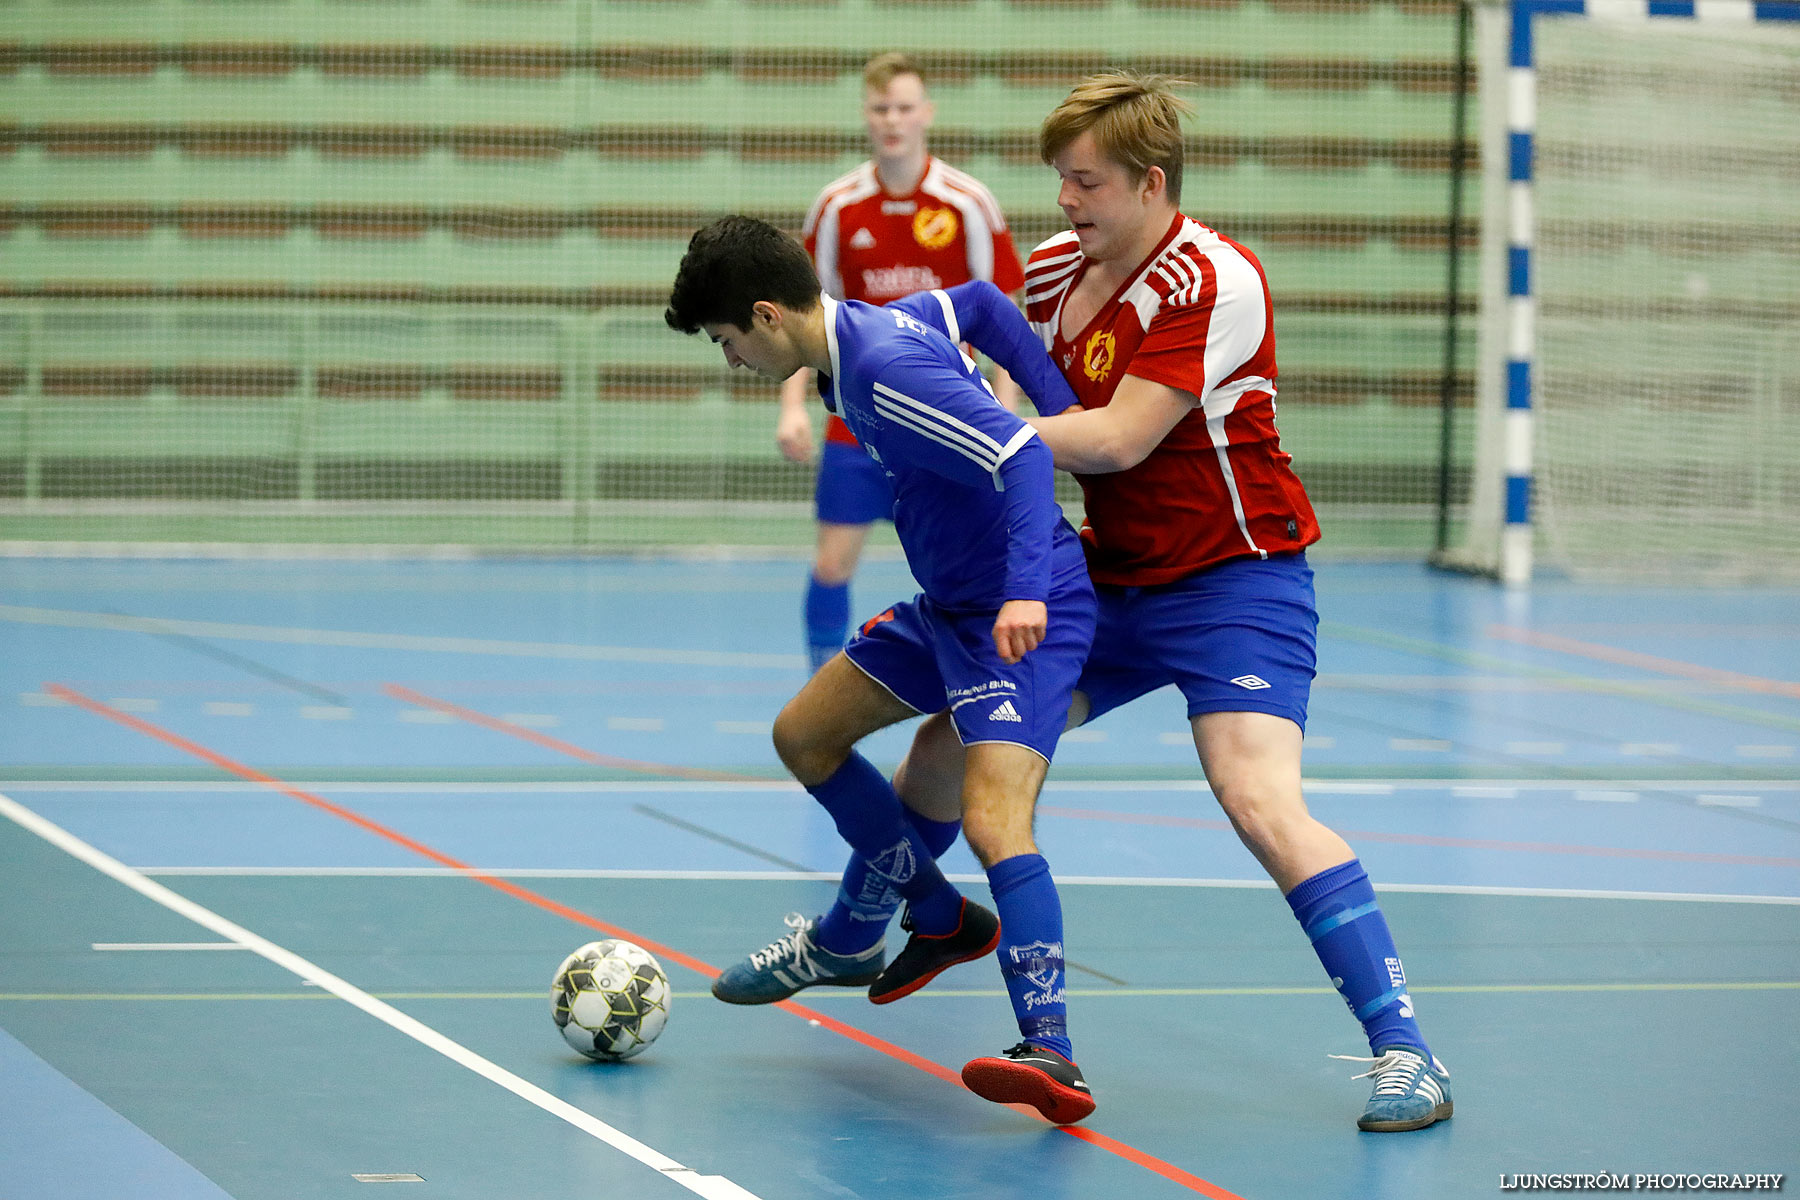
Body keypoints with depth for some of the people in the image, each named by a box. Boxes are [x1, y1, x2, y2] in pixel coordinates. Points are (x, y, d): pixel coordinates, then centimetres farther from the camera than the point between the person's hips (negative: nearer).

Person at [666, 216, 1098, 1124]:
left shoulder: (885, 372, -25)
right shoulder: (875, 324, 5)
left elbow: (1020, 456, -32)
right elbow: (983, 306, 21)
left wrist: (1026, 590, -43)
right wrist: (1068, 416, 15)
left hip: (1025, 613, -11)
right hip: (950, 604, 11)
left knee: (992, 817, -26)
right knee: (804, 736, 21)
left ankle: (1050, 1055, -33)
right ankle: (939, 919, 35)